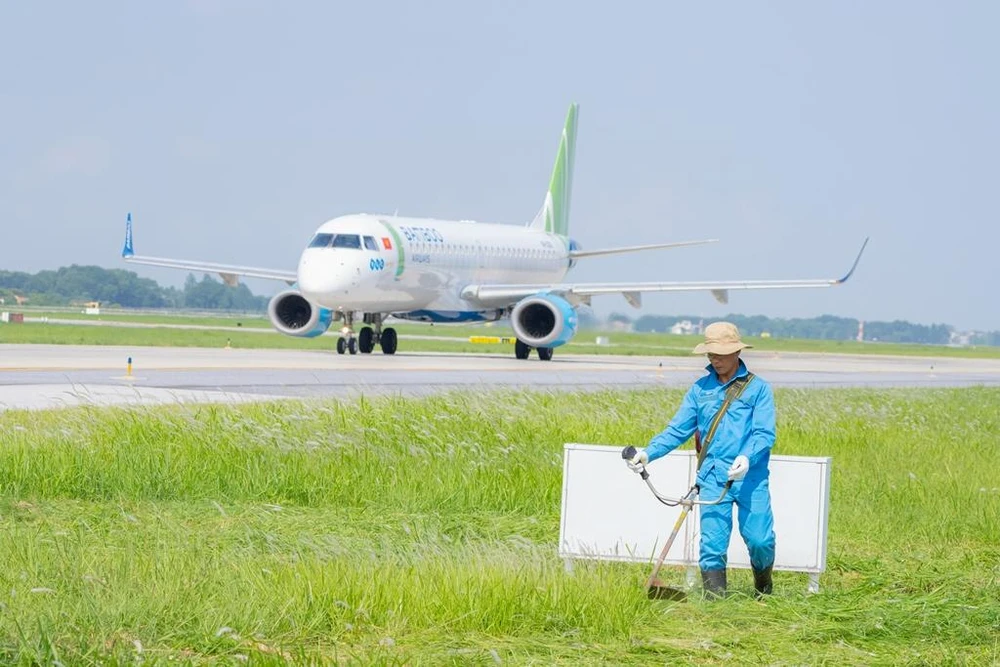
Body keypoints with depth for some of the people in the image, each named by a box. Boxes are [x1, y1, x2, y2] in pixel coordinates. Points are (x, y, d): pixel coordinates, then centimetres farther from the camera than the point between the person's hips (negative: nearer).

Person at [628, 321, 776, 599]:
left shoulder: (758, 388, 2)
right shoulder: (700, 389, 13)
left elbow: (765, 433, -7)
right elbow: (677, 430, 11)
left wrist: (747, 457, -27)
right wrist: (648, 453, -4)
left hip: (751, 476, -3)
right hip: (712, 477, 3)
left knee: (760, 539, -6)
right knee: (712, 542, -3)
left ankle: (763, 592, 21)